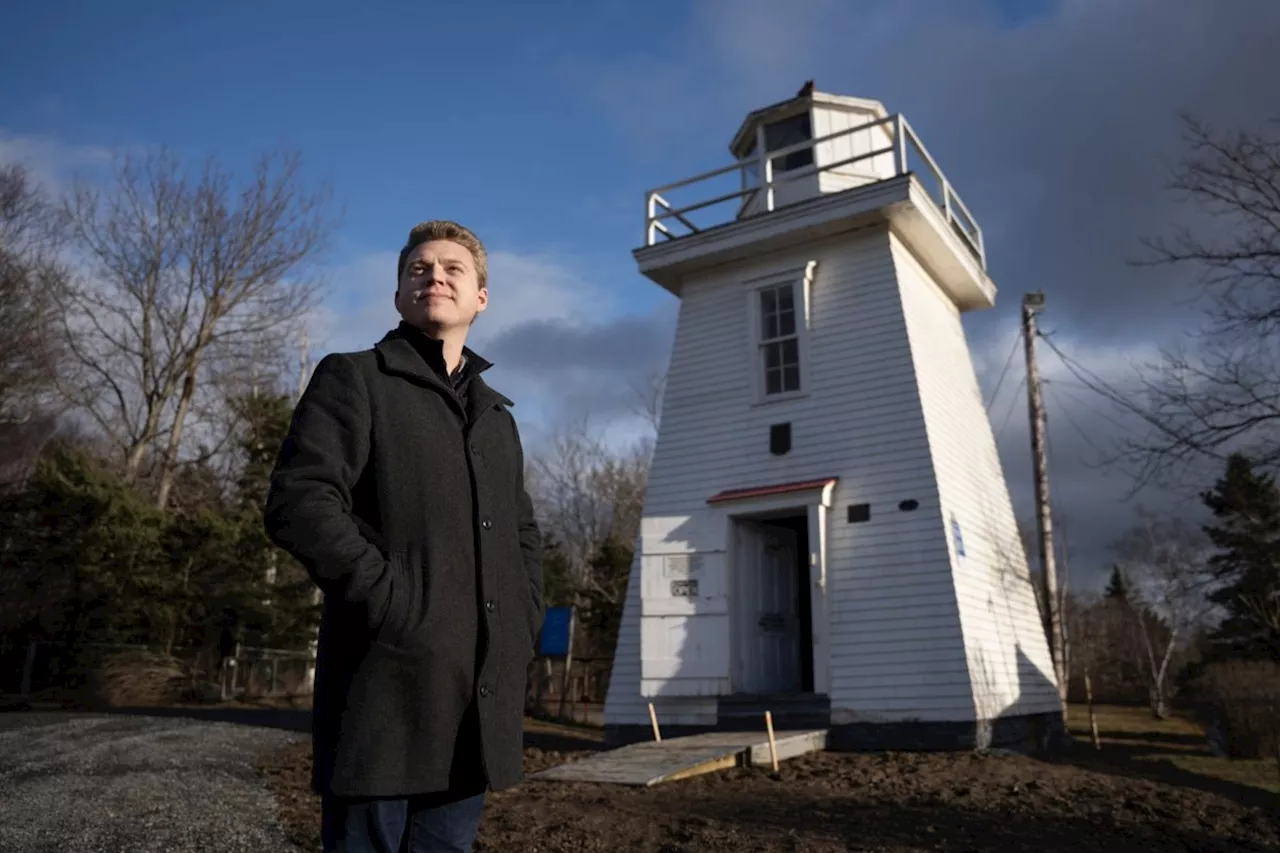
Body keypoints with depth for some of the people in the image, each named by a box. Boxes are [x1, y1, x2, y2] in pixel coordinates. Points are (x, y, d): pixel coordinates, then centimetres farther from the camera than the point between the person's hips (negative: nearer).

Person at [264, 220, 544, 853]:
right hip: (388, 687, -5)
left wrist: (522, 627, 10)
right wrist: (395, 605, -17)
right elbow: (298, 503, -11)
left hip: (479, 700, 6)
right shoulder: (354, 378, 3)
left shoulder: (498, 417, 21)